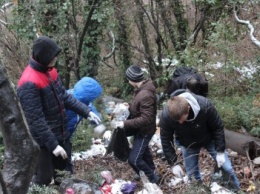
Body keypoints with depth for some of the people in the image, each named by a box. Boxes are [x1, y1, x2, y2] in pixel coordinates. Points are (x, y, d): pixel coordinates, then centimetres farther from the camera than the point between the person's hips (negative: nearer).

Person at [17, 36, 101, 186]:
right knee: (44, 180, 6)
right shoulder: (29, 83, -27)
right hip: (45, 140, -9)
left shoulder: (50, 71, 2)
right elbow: (36, 120, -26)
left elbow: (65, 96, 10)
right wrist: (52, 144, -26)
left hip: (61, 134, 9)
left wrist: (86, 111, 2)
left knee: (62, 169, 24)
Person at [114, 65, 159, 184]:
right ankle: (151, 170, 53)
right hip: (140, 128, 10)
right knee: (143, 150, 29)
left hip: (145, 130, -10)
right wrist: (130, 106, 2)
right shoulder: (142, 88, -4)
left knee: (134, 159, -6)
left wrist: (126, 123, -35)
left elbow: (146, 118, -35)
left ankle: (153, 179, 13)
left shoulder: (145, 95, -34)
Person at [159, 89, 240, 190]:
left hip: (209, 140, -1)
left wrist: (220, 151, -16)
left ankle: (237, 190, 35)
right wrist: (174, 163, -16)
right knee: (192, 175, 9)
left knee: (227, 168, 7)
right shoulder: (166, 115, -35)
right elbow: (166, 140, -18)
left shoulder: (205, 105, -39)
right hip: (188, 145, 1)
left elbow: (218, 128, -21)